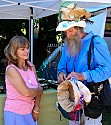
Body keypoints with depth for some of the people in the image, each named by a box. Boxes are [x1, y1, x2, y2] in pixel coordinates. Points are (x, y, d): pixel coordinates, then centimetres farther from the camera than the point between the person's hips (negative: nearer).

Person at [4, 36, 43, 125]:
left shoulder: (31, 66, 4)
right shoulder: (11, 69, -16)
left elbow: (38, 88, 6)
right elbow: (26, 92, -21)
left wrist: (36, 109, -1)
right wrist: (40, 90, -4)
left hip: (30, 112, 5)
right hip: (15, 114, -5)